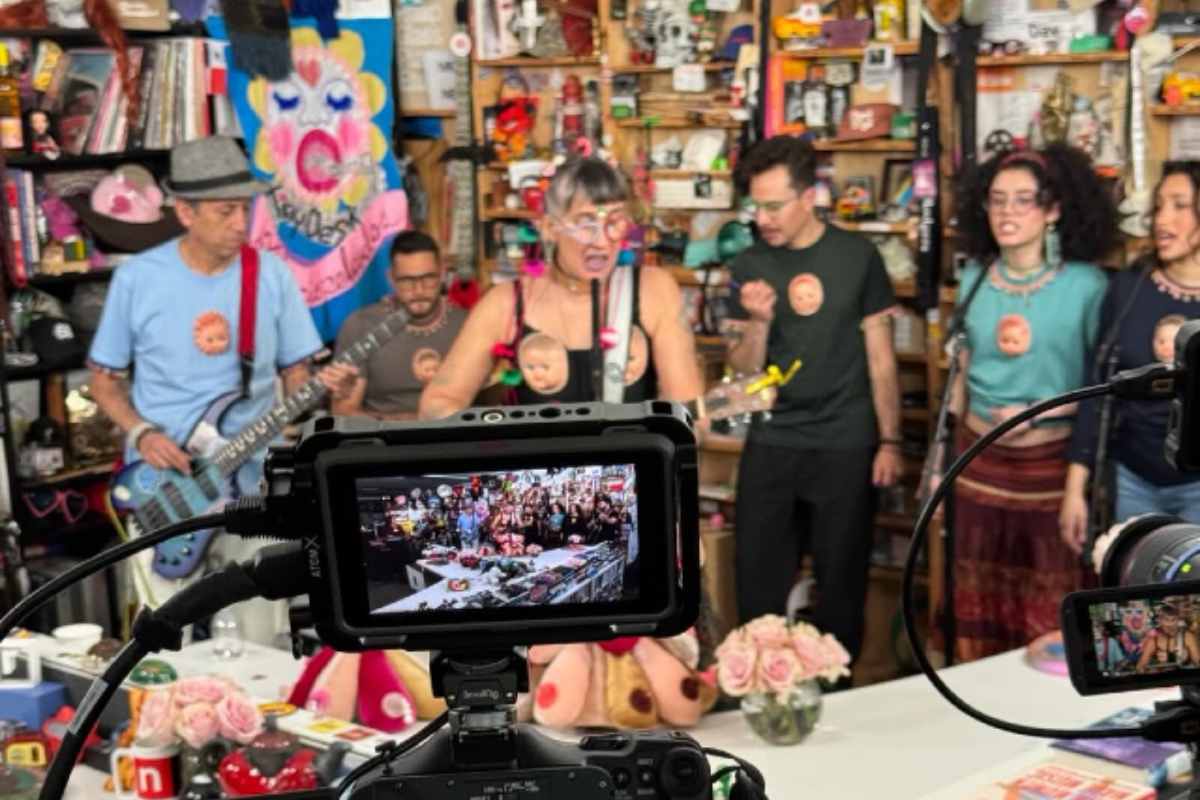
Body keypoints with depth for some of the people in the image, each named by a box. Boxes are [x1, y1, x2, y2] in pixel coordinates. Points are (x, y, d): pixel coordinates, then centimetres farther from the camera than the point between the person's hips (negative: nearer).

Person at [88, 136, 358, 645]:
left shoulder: (272, 275, -3)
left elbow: (294, 373, 3)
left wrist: (323, 386, -19)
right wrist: (141, 433, -14)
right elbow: (103, 378, 3)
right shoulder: (137, 279, -7)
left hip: (250, 483, 1)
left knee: (258, 645, 7)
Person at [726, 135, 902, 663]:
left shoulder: (857, 256, -3)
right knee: (757, 583, 7)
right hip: (770, 444, 2)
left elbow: (880, 356, 1)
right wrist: (758, 321, -15)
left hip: (846, 445, -2)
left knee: (841, 583, 8)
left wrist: (890, 441, -2)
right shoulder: (750, 266, 2)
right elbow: (742, 371, 3)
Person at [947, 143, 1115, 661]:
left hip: (1052, 459, -4)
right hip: (982, 454, 4)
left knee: (1049, 603, 7)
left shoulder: (1086, 284, -13)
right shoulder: (974, 277, 2)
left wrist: (1039, 413, -19)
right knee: (978, 593, 14)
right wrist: (954, 434, 13)